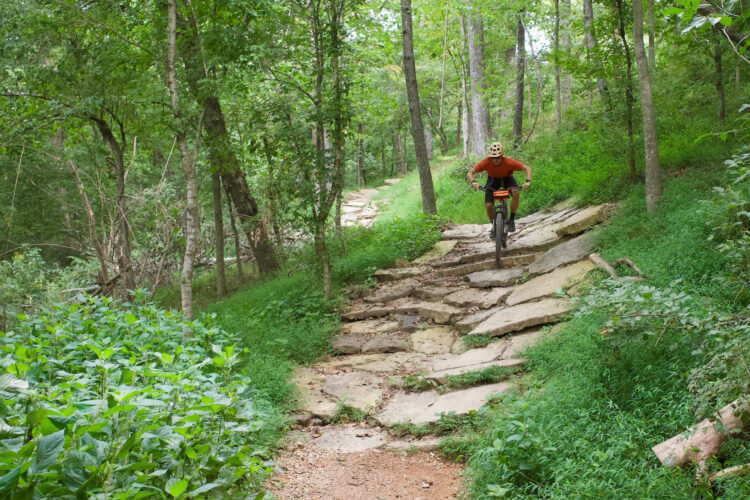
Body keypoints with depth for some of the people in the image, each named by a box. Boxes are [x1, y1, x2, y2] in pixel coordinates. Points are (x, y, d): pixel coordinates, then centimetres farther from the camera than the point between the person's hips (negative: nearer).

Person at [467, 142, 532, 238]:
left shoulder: (508, 162, -34)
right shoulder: (486, 162, -31)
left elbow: (527, 168, -27)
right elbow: (470, 173, -25)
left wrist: (528, 181, -45)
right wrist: (473, 181, -46)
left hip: (507, 178, -1)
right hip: (493, 179, 1)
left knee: (516, 194, -32)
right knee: (488, 205, -13)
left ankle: (512, 220, -13)